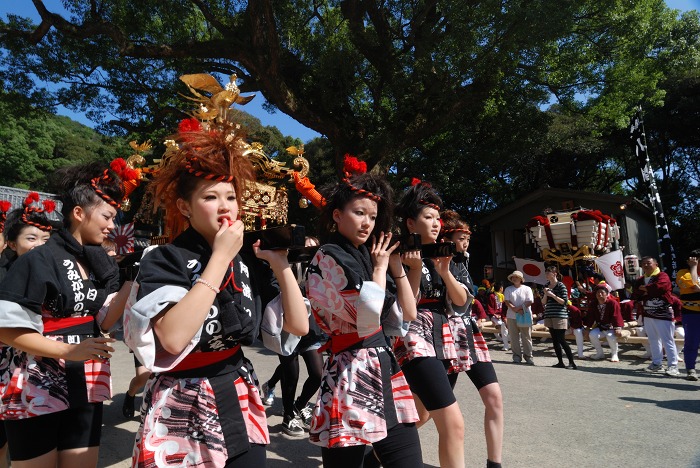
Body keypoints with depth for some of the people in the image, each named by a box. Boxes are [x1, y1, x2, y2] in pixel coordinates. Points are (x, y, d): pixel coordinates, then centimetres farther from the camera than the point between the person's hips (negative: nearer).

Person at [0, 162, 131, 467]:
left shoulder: (99, 264, 6)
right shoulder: (38, 260, -13)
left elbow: (103, 322, -2)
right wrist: (69, 351, -23)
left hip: (85, 388, 6)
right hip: (37, 389, -5)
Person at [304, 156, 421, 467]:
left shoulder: (367, 257, 13)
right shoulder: (327, 258, -7)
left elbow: (407, 315, 14)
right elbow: (368, 318, -19)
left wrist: (397, 267, 6)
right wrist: (380, 267, -6)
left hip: (386, 369, 7)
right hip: (352, 376, -7)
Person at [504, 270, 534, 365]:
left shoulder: (527, 289, 6)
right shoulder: (508, 289, 10)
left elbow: (530, 302, -3)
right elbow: (506, 302, 1)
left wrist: (519, 307, -14)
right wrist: (515, 309, -13)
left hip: (525, 316, -1)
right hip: (512, 317, 1)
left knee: (526, 337, 1)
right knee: (514, 337, 2)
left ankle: (528, 357, 8)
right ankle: (517, 356, 9)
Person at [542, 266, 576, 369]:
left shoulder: (561, 286, -6)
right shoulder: (547, 286, 13)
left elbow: (564, 301, -11)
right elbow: (543, 302, 13)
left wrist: (553, 295, -18)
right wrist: (545, 294, -5)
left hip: (560, 316, -7)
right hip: (549, 316, 7)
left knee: (561, 340, -8)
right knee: (555, 340, 7)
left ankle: (572, 362, -1)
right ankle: (560, 362, 12)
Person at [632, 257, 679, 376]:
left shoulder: (662, 276, -6)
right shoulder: (640, 280, 13)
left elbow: (658, 287, -26)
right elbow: (635, 295, 3)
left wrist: (644, 289, -9)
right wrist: (649, 292, -11)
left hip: (663, 314, -7)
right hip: (648, 314, 7)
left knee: (667, 340, -7)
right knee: (653, 340, 13)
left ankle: (673, 366, -3)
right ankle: (656, 363, 22)